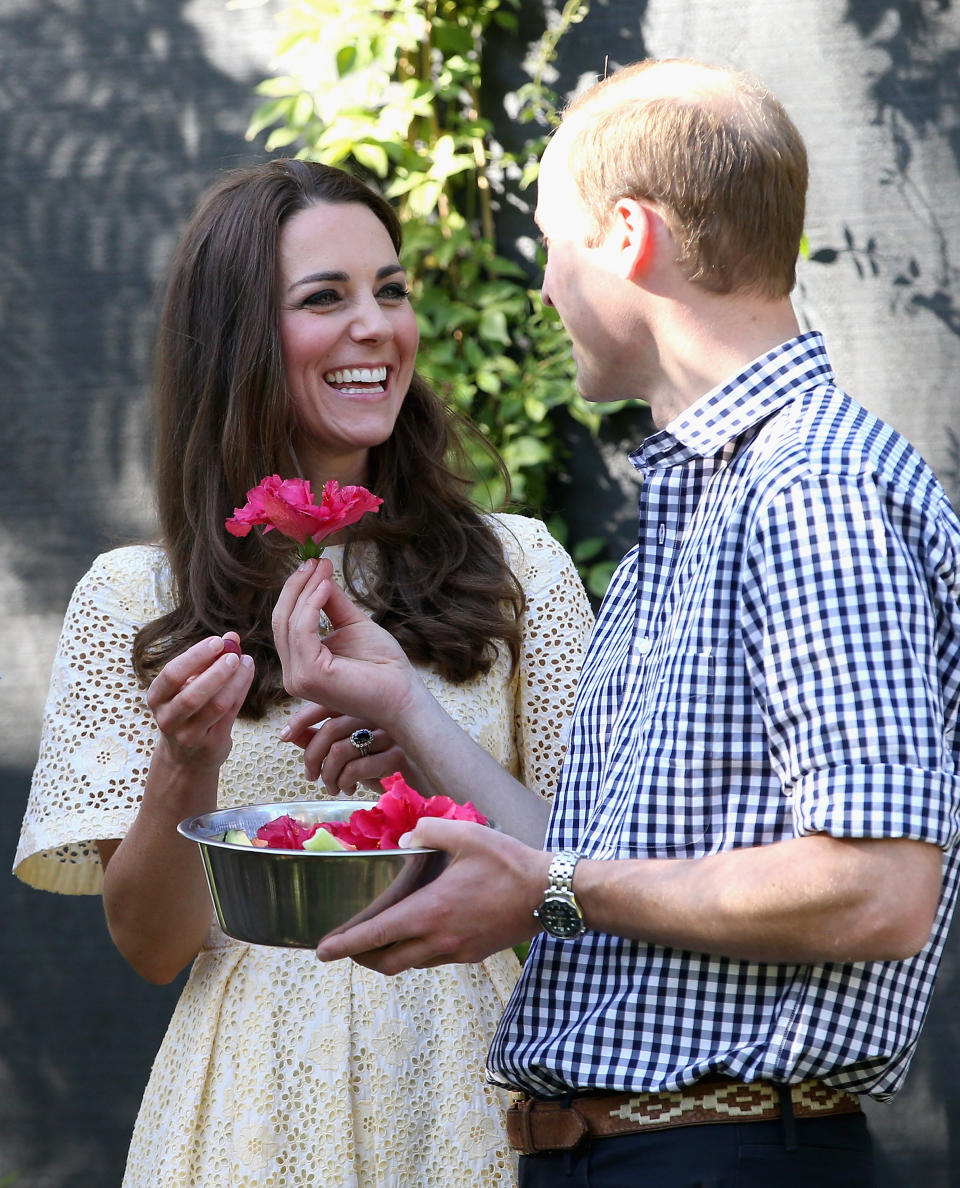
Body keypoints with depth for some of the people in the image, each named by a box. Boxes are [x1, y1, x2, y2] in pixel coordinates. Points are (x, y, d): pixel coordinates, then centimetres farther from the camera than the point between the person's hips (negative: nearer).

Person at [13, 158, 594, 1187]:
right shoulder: (132, 602, 2)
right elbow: (151, 947, 0)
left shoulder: (517, 567, 4)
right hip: (265, 1092, -1)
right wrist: (187, 765, -17)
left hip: (473, 1088, 1)